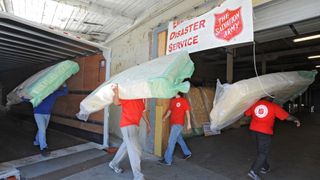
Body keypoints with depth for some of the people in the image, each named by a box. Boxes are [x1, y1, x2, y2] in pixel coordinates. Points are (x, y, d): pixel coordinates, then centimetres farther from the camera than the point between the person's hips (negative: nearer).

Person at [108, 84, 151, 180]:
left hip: (135, 125, 9)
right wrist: (116, 92, -46)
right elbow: (116, 102, -28)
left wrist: (148, 124, 22)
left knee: (126, 147, 22)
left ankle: (114, 164, 43)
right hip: (127, 125, -9)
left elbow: (143, 111, 19)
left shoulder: (140, 98, 10)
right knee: (135, 151, -8)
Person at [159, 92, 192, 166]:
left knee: (171, 141, -6)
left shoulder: (183, 101, -9)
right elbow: (170, 110, 17)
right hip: (173, 123, 7)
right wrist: (165, 117, 5)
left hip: (178, 124, -7)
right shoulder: (172, 100, 10)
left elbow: (187, 112, -7)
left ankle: (168, 160, 4)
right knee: (179, 139, 20)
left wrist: (189, 123, -8)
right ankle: (187, 153, 39)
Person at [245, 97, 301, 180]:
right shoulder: (274, 106, -8)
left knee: (261, 150, 21)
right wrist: (295, 119, 20)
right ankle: (254, 171, -1)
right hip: (265, 132, -5)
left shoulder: (255, 103, 2)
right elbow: (287, 116, -1)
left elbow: (247, 114, 10)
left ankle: (265, 167, 36)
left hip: (254, 129, 5)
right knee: (263, 153, 4)